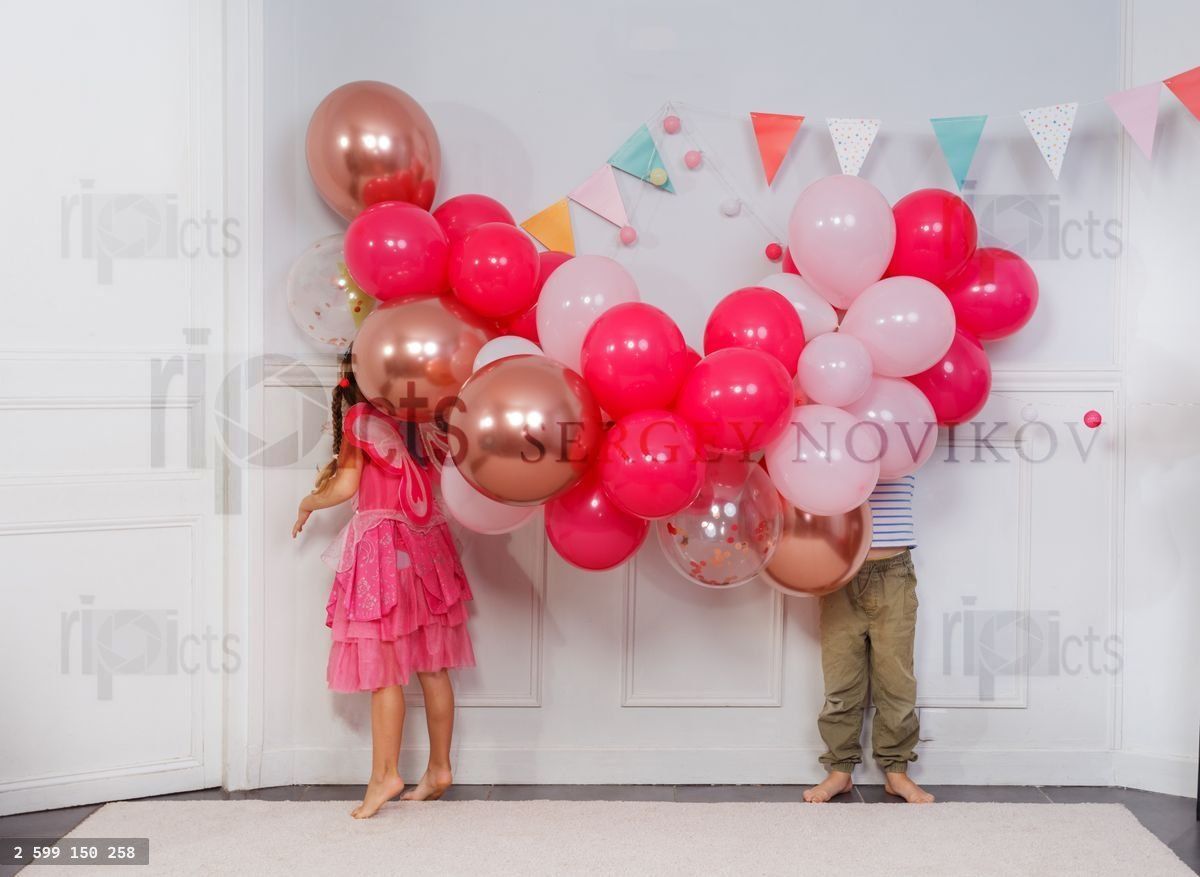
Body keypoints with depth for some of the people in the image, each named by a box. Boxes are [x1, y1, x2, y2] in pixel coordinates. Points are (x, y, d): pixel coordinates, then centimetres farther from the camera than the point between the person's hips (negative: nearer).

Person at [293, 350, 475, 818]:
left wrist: (307, 504, 11)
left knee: (383, 669, -3)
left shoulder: (360, 417, -6)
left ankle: (385, 775, -2)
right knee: (432, 667, 9)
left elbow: (345, 486, -9)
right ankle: (439, 769, 16)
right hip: (426, 542, 6)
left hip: (381, 542, -6)